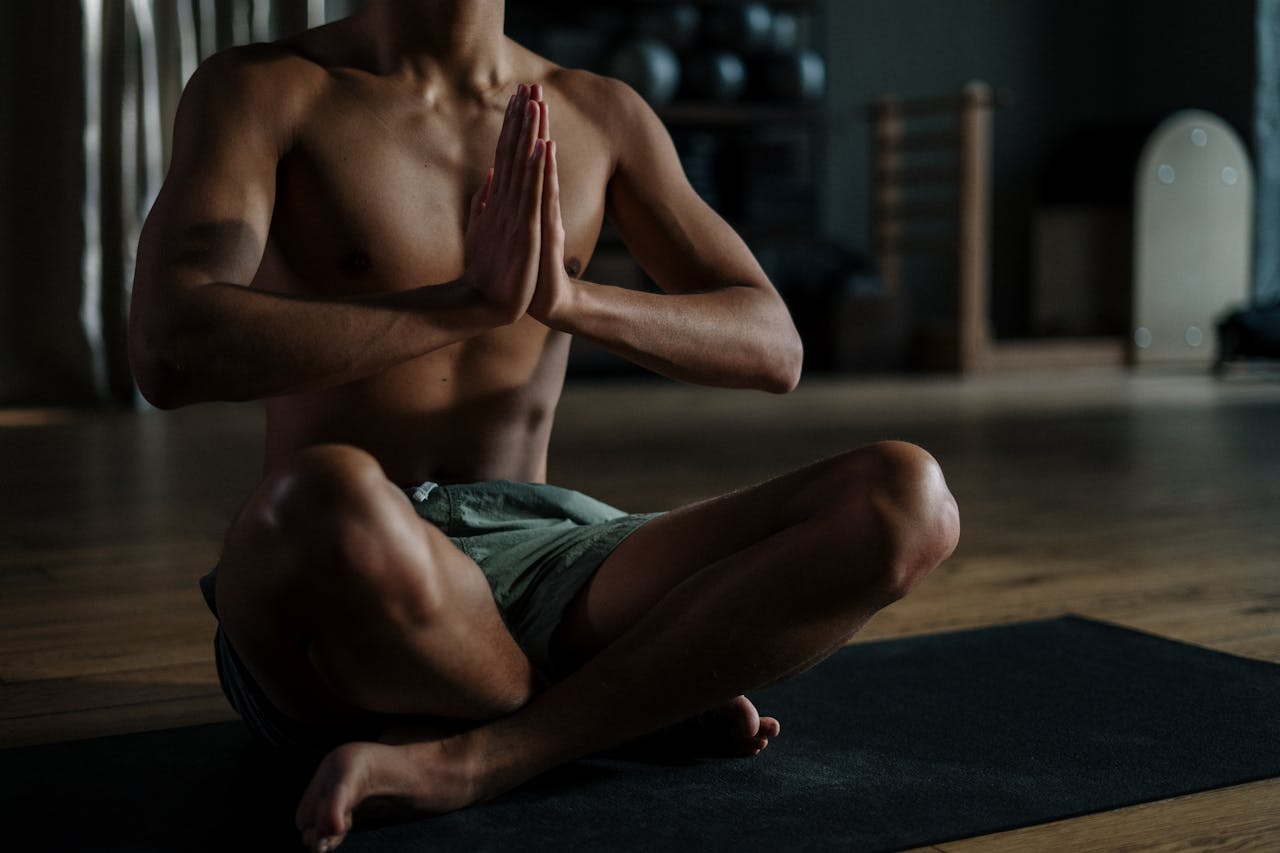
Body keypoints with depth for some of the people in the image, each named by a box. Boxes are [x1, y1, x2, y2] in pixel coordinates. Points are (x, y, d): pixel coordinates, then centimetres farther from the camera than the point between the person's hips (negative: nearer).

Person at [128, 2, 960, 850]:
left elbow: (773, 347, 4)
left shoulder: (602, 116, 11)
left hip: (546, 567, 3)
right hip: (335, 619, -3)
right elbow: (170, 352, -18)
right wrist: (473, 300, -20)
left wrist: (569, 297, -14)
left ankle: (474, 756, -21)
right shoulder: (260, 90, -1)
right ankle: (640, 702, -8)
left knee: (906, 500, -18)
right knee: (334, 498, -41)